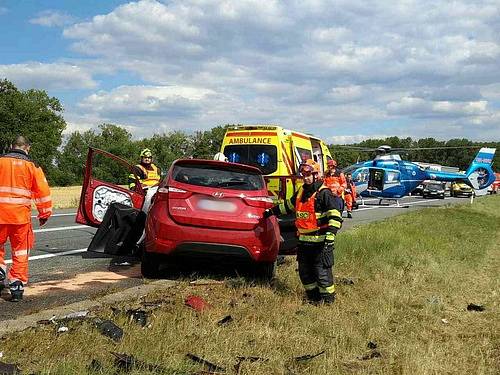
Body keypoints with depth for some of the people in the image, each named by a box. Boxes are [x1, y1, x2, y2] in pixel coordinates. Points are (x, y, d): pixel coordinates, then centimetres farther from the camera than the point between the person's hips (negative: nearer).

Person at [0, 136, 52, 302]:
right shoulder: (31, 165, 3)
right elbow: (43, 191, 3)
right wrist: (44, 213, 14)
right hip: (21, 215, -1)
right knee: (20, 252, 8)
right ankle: (17, 287, 7)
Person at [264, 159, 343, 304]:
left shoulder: (324, 193, -10)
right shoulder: (301, 192, 14)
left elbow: (335, 216, -16)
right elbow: (288, 205, 32)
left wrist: (330, 237, -24)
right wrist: (272, 211, 36)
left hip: (320, 242, -8)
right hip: (304, 241, 8)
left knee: (322, 271, -5)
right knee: (304, 271, 13)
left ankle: (327, 299, 7)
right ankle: (314, 297, 25)